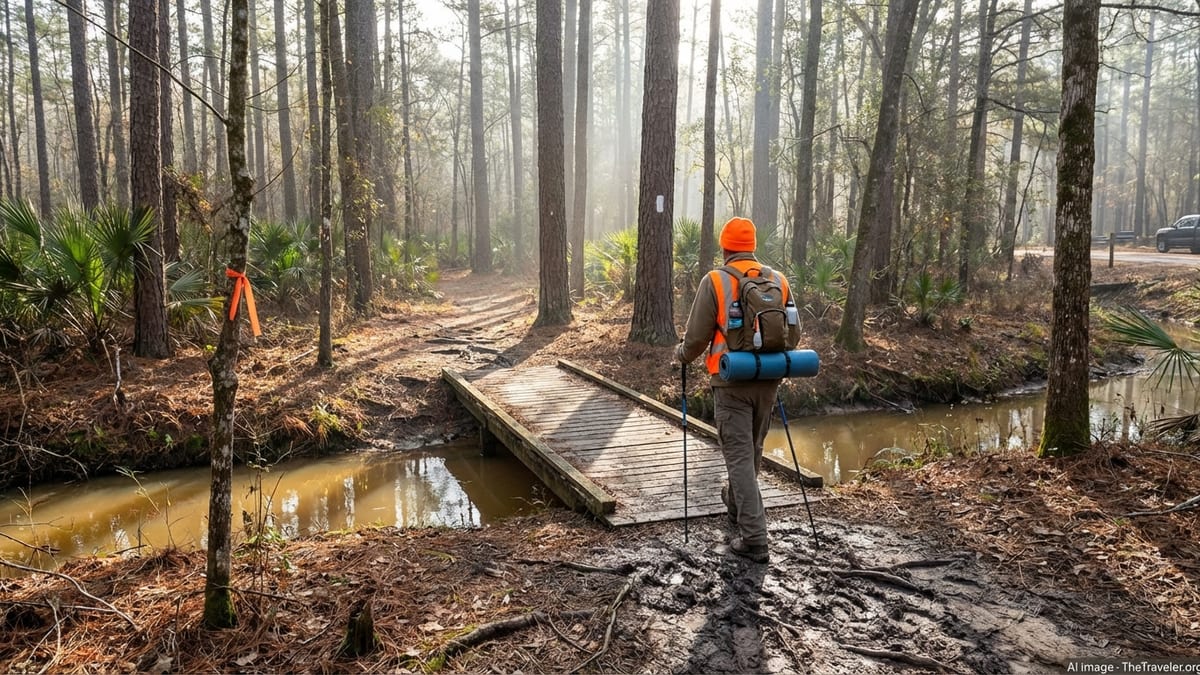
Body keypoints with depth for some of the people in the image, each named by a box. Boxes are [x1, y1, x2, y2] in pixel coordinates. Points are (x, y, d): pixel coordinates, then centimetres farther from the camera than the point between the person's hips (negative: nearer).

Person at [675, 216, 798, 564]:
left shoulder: (715, 281, -9)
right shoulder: (779, 281, 5)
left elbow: (697, 336, -8)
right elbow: (793, 335, 10)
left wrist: (681, 355, 13)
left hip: (732, 382, -5)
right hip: (768, 380, 5)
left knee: (739, 455, 0)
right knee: (753, 449, 22)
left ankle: (754, 538, -3)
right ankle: (737, 504, 45)